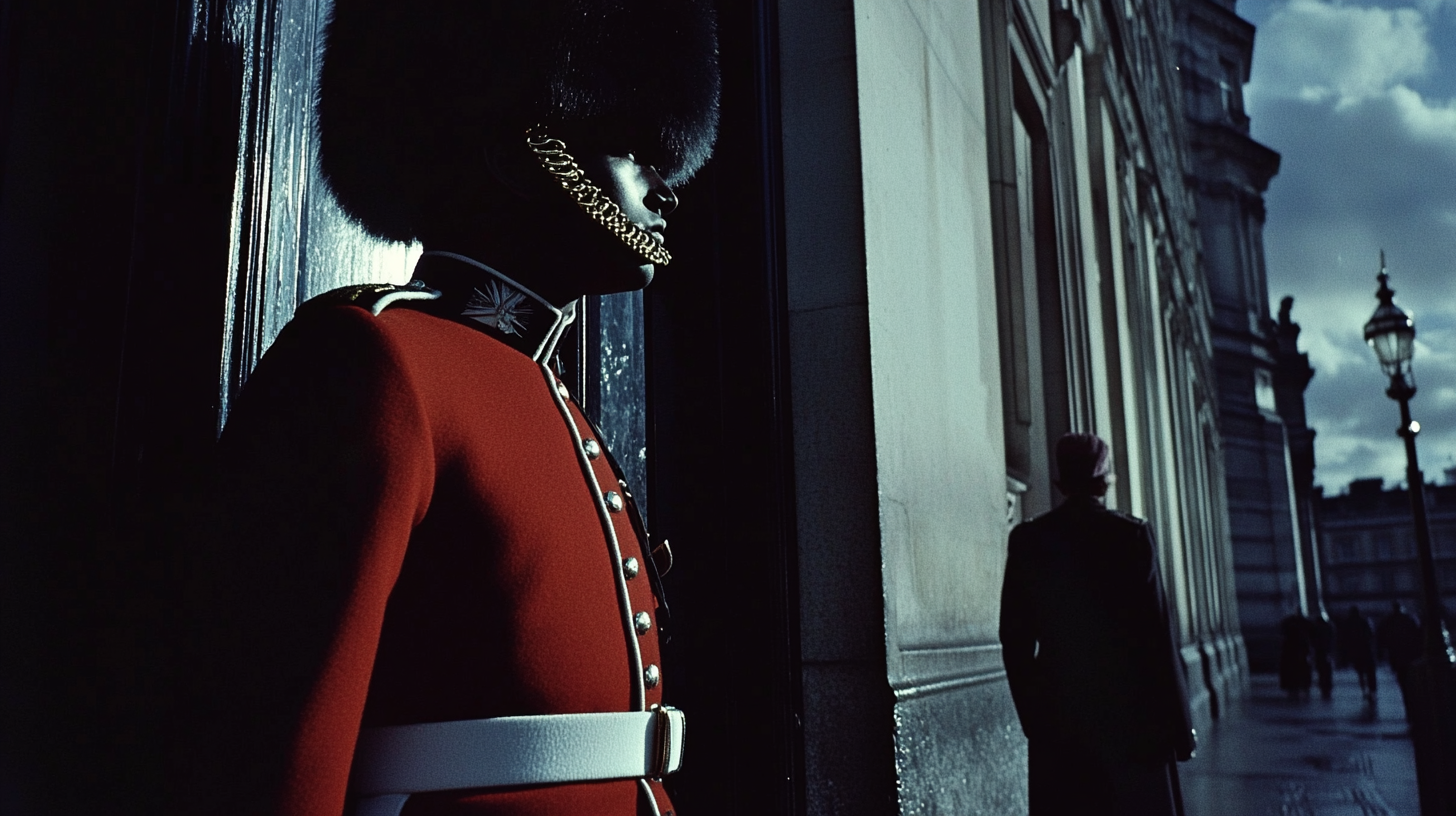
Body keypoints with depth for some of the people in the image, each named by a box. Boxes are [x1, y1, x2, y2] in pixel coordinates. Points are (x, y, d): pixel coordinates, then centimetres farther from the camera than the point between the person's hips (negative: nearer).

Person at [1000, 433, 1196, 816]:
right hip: (1131, 709, -2)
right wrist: (1178, 722, -1)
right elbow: (1157, 635, -7)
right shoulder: (1132, 533, -6)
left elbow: (1015, 639, 3)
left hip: (1058, 716, 2)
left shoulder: (1027, 539, 0)